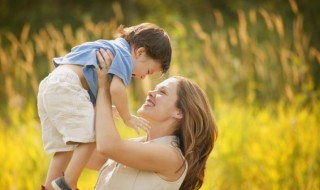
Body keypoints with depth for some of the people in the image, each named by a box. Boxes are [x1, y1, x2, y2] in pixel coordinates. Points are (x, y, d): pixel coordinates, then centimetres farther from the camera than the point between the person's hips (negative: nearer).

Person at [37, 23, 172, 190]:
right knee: (90, 135, -13)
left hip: (49, 84, 10)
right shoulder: (125, 57, -2)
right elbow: (116, 88, -17)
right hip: (67, 87, -10)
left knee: (65, 146, 11)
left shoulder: (109, 48, 28)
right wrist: (127, 118, -5)